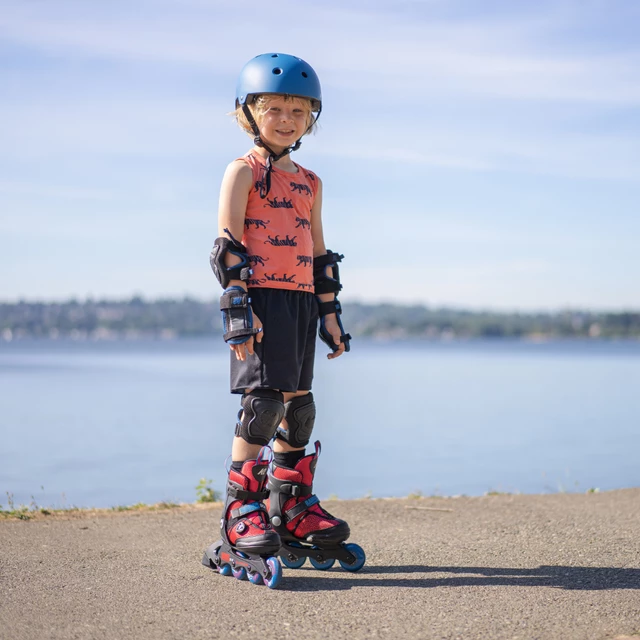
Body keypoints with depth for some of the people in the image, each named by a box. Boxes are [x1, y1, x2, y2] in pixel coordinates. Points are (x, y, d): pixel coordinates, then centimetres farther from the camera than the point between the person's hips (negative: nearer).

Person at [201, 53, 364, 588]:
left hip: (301, 302, 7)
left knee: (298, 404, 9)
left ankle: (293, 510, 20)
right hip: (261, 298, -7)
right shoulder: (244, 171, 1)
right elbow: (228, 246, -7)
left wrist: (330, 311, 18)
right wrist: (238, 306, -15)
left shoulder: (309, 182, 20)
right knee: (265, 399, -14)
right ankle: (241, 514, -9)